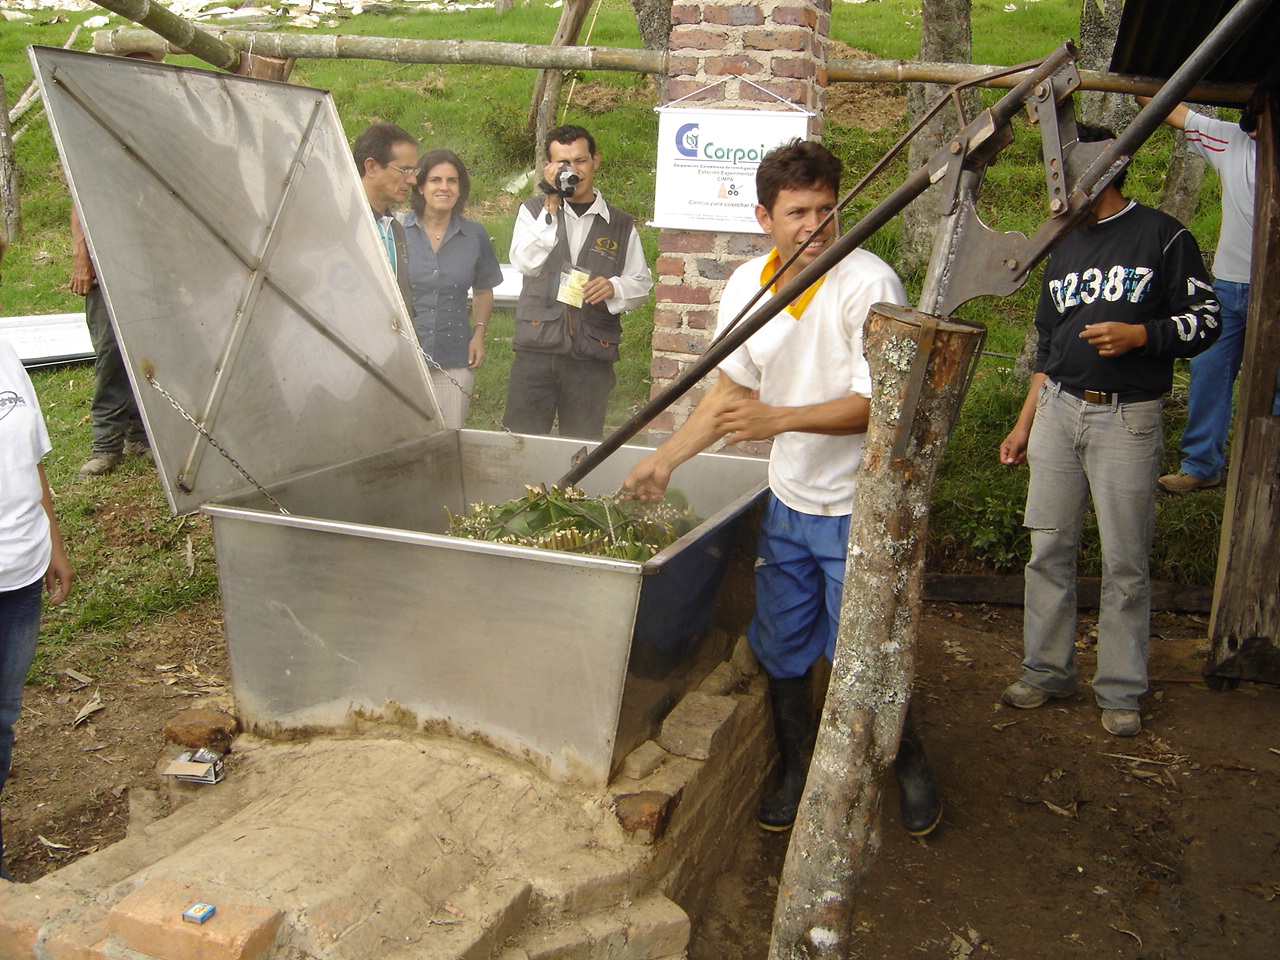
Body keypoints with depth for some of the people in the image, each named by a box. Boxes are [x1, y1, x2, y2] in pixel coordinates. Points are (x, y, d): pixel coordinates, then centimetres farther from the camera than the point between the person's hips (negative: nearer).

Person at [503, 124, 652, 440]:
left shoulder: (621, 225, 12)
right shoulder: (533, 210, 11)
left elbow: (642, 283, 12)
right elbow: (526, 263, -5)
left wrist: (614, 287, -10)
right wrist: (551, 208, -10)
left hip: (592, 358, 1)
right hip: (535, 352, 0)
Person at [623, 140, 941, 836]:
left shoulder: (868, 284, -19)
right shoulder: (746, 285, 0)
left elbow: (880, 404, -22)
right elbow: (732, 388, 12)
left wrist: (780, 419, -31)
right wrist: (664, 459, 7)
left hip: (859, 509, -5)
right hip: (788, 500, 6)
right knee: (780, 652, 15)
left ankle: (910, 766, 31)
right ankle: (797, 769, 38)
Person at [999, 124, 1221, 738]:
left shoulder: (1162, 236, -2)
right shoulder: (1065, 246, 16)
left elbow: (1205, 319, -3)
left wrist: (1138, 334, -21)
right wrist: (1025, 423, 16)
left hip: (1128, 418, -5)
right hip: (1058, 410, 5)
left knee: (1125, 561, 1)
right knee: (1048, 548, 7)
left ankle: (1120, 692, 13)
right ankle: (1047, 671, 21)